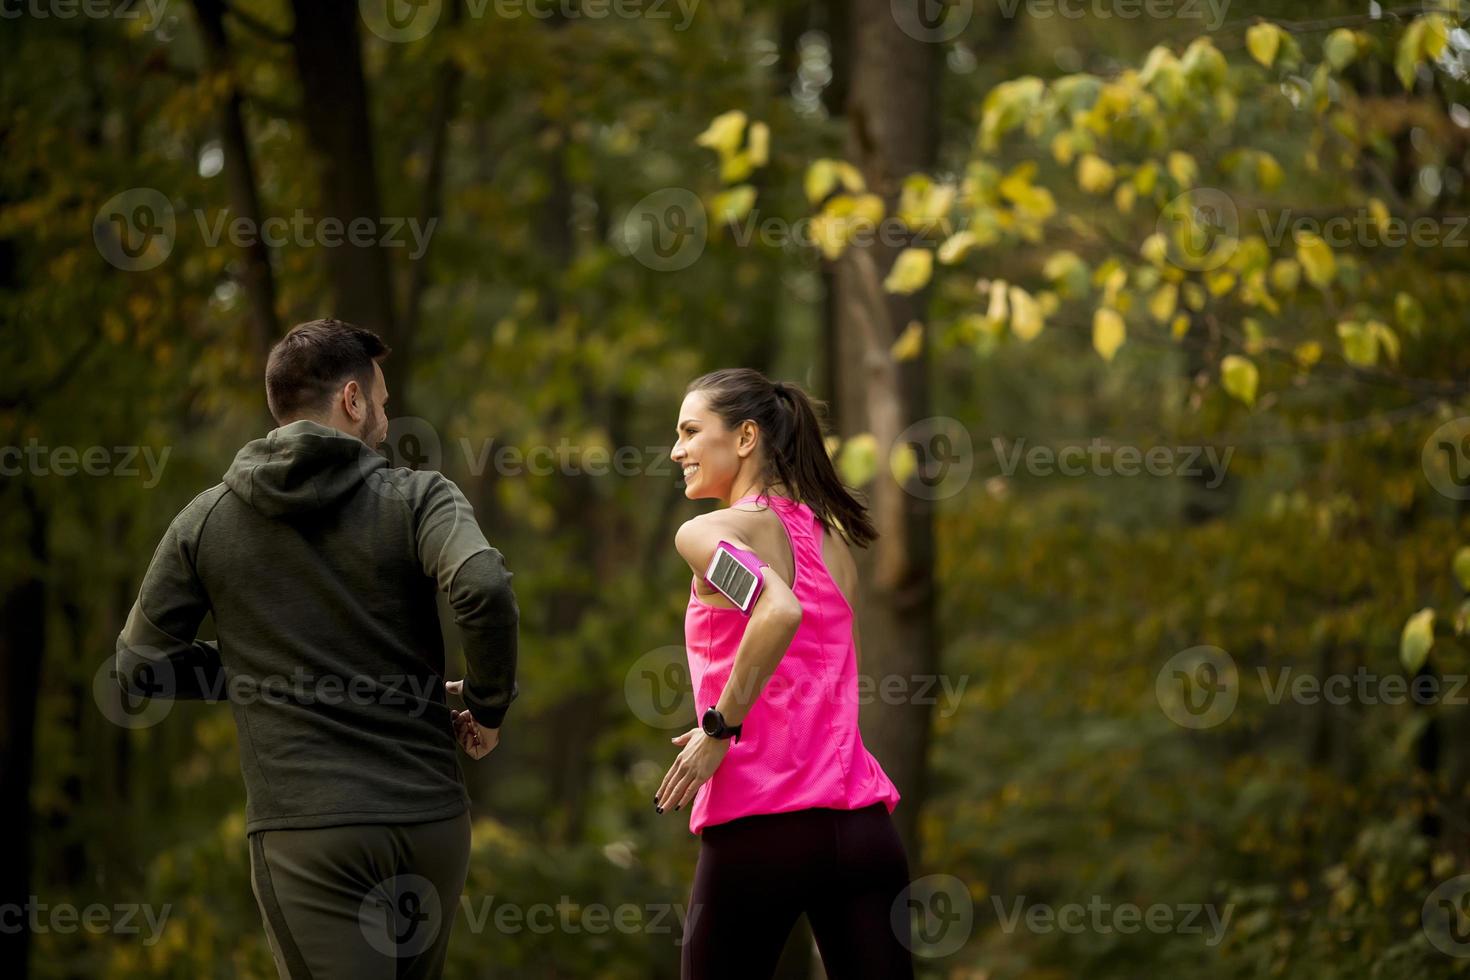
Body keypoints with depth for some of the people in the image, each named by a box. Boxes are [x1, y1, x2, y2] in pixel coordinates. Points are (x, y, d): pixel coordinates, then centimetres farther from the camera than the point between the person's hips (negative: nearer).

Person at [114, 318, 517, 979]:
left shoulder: (207, 521, 7)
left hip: (302, 829, 0)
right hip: (428, 820, 1)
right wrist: (488, 707, -2)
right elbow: (485, 592, -19)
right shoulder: (418, 499, 0)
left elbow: (140, 665, 10)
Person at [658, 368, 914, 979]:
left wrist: (720, 728, -16)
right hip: (863, 823, 5)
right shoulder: (830, 534, 16)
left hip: (760, 822, -5)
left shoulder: (708, 533, -5)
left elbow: (780, 610, -25)